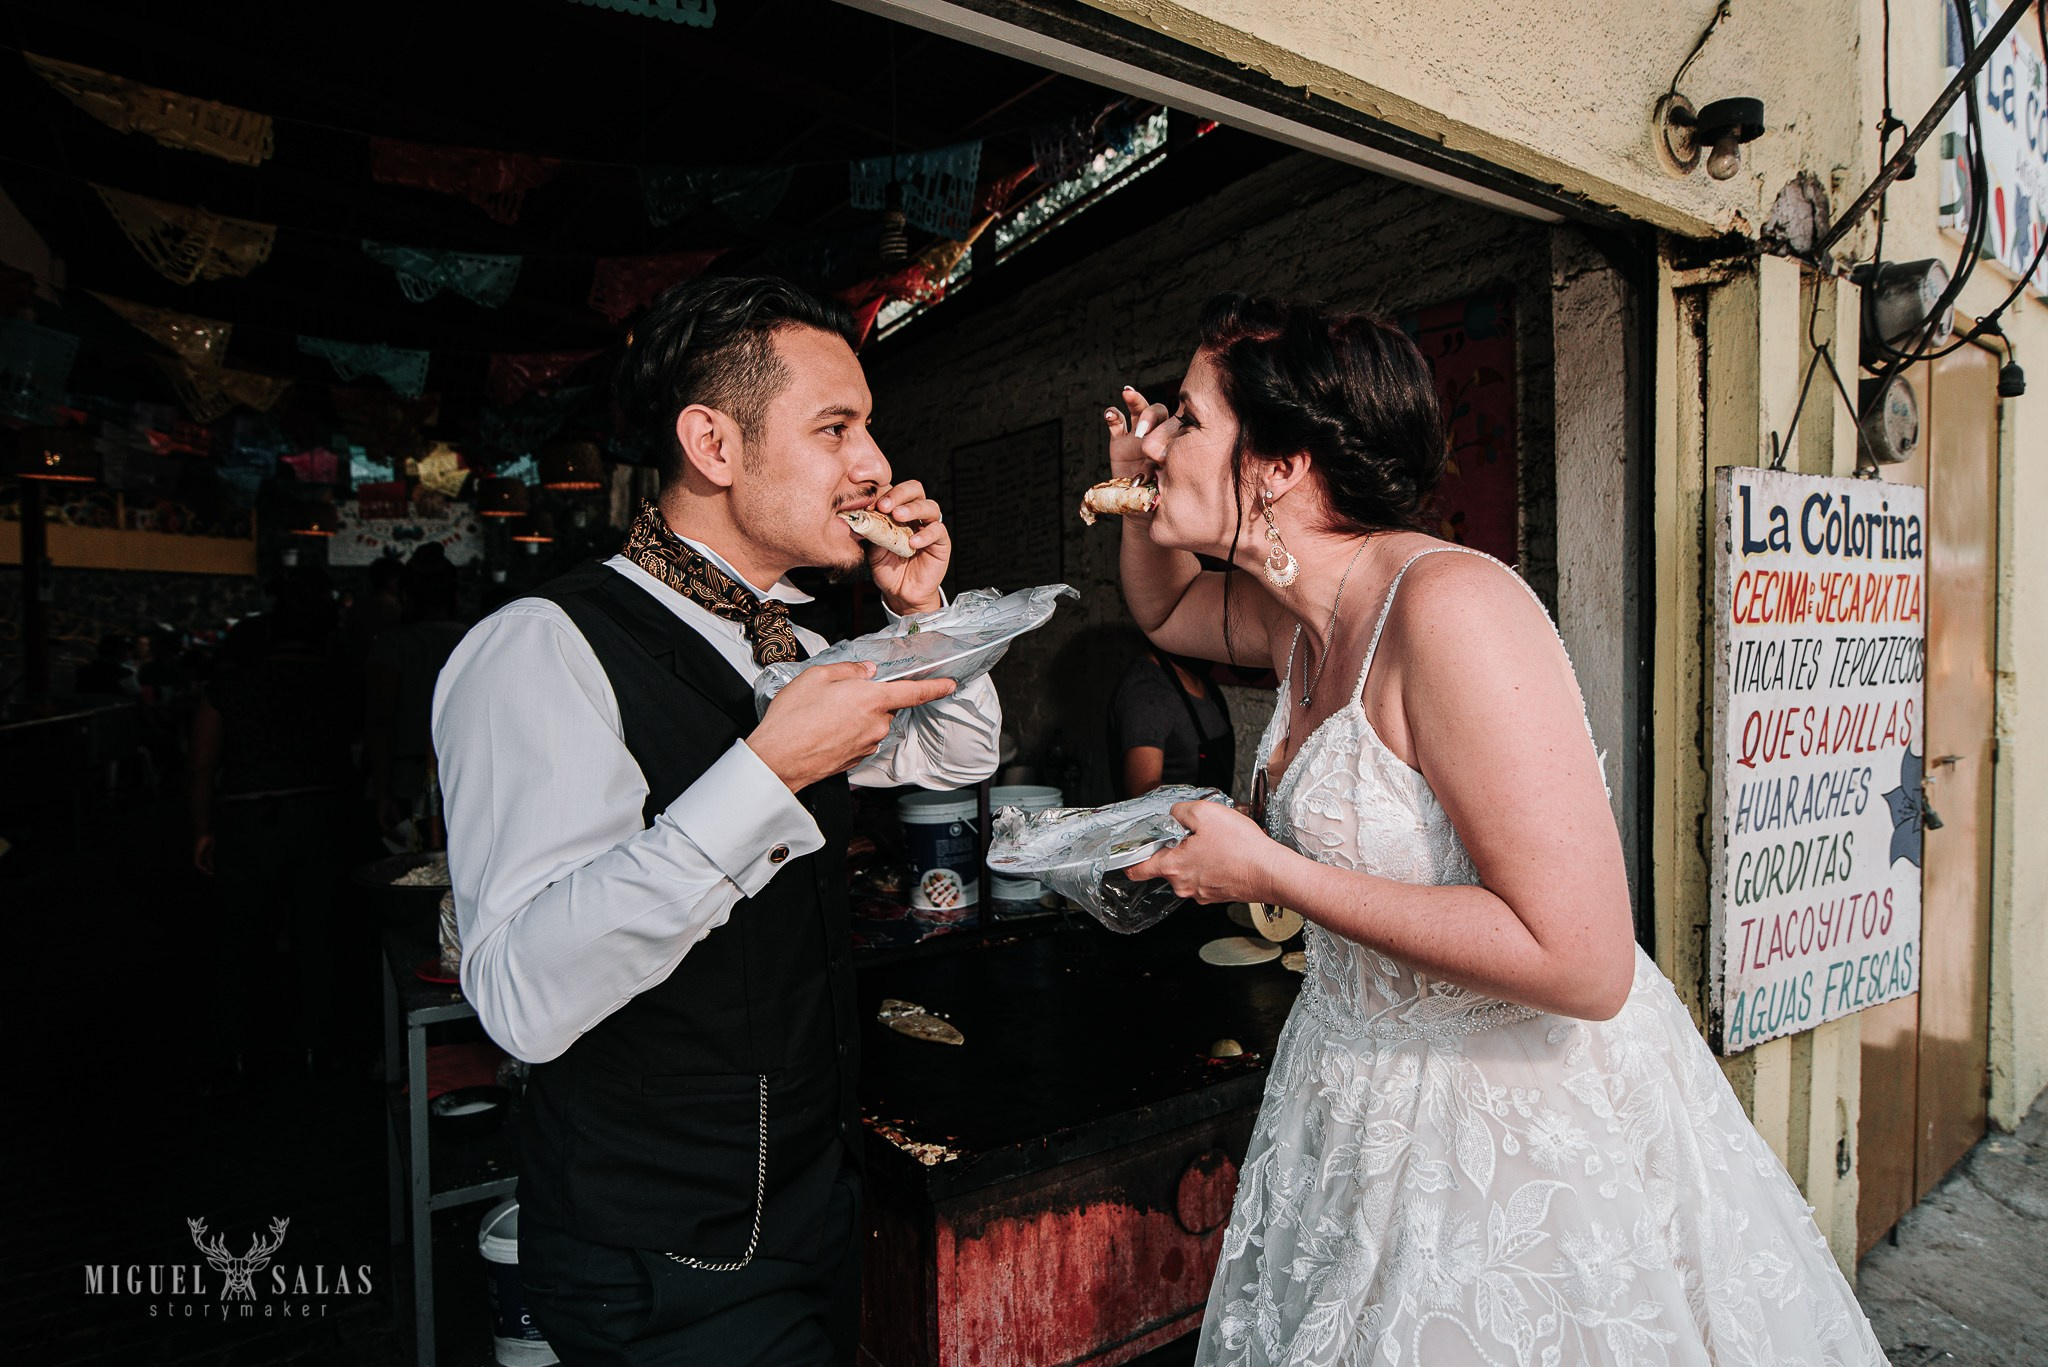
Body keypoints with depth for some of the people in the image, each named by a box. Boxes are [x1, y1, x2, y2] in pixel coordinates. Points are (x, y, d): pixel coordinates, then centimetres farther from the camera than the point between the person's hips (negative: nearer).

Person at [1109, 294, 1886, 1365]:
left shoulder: (1450, 605, -27)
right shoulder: (1310, 616, -2)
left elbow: (1581, 964, -31)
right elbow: (1165, 608, 22)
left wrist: (1270, 873, -25)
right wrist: (1141, 495, 2)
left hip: (1521, 1112, -8)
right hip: (1364, 1094, 8)